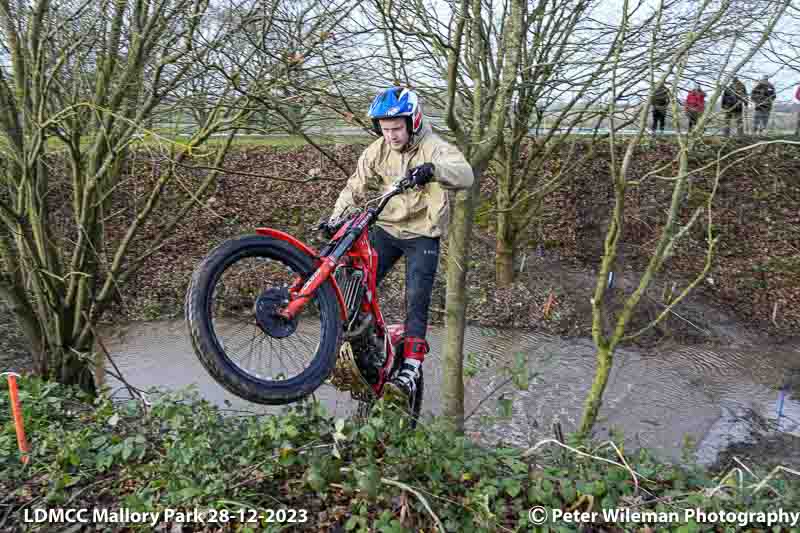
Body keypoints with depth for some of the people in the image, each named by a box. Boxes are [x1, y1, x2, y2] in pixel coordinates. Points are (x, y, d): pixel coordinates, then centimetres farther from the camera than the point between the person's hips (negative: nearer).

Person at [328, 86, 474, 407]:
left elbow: (465, 174, -33)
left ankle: (410, 372, -7)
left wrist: (433, 169, -53)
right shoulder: (378, 151, -1)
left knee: (416, 304, -11)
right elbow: (355, 188, 3)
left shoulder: (433, 147, -15)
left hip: (422, 235, -4)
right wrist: (335, 218, -11)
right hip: (386, 228, 4)